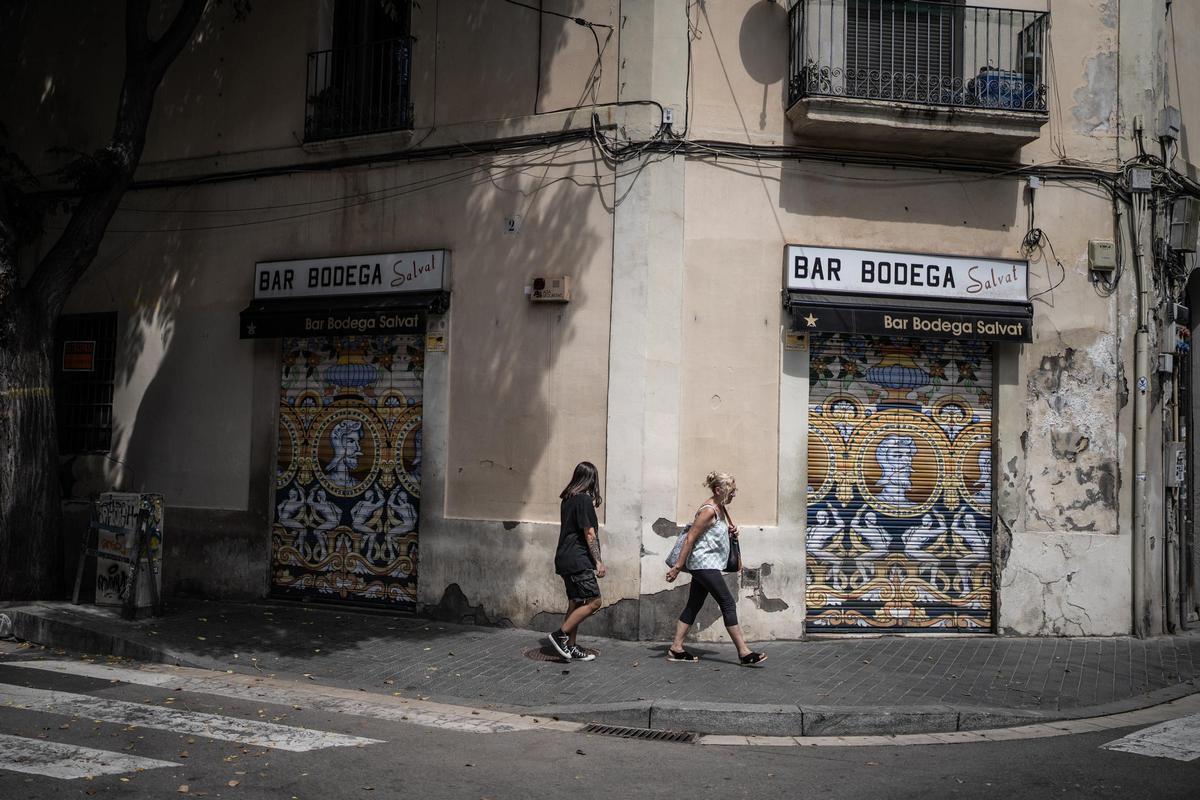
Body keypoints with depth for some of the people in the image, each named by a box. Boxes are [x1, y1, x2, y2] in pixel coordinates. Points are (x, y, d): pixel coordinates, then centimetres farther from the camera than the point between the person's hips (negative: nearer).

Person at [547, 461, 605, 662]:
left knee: (576, 603, 13)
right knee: (593, 602, -8)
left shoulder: (568, 499, 12)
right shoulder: (584, 499, -13)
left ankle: (571, 647, 14)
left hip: (566, 560, 10)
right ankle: (560, 634, -7)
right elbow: (589, 534, -14)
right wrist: (599, 561, -11)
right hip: (578, 560, -10)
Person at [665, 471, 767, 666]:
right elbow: (690, 538, -19)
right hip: (704, 564, -10)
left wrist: (730, 531, 6)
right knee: (728, 604, -9)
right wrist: (677, 567, -20)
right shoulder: (708, 510, -17)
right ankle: (744, 653, -8)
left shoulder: (721, 509, 13)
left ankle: (676, 649, 14)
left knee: (693, 606, 11)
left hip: (705, 567, 10)